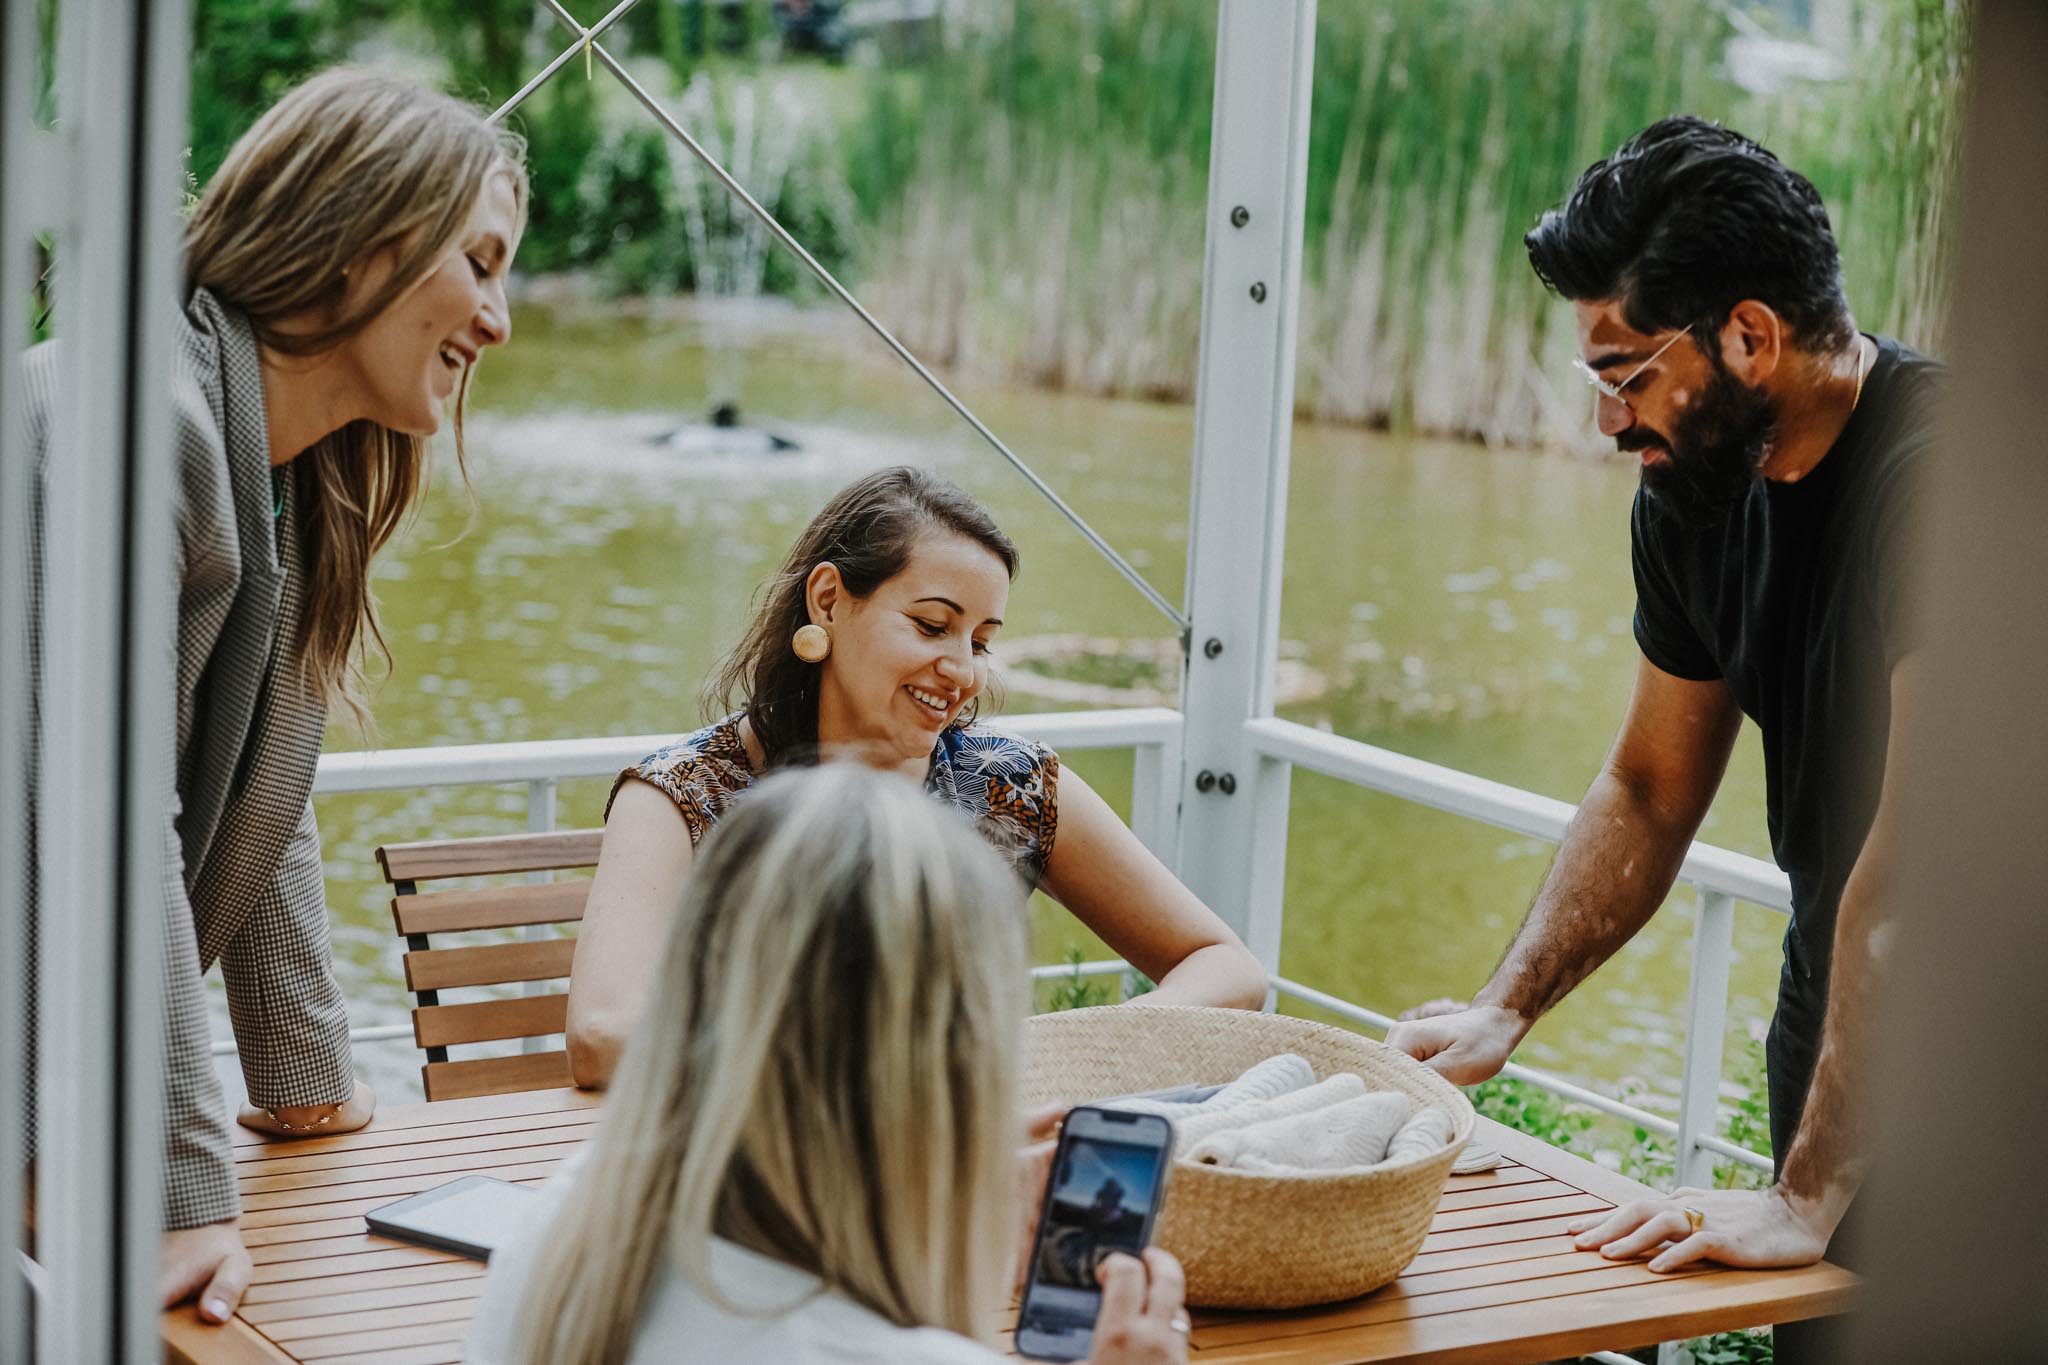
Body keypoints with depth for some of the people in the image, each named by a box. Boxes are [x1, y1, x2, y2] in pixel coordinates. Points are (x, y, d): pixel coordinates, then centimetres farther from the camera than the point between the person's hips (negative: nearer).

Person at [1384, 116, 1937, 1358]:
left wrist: (1806, 1198, -31)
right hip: (1837, 1027, 7)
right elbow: (1650, 797, 11)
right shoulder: (1693, 491, 0)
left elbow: (1921, 850, -30)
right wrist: (1503, 1012, 0)